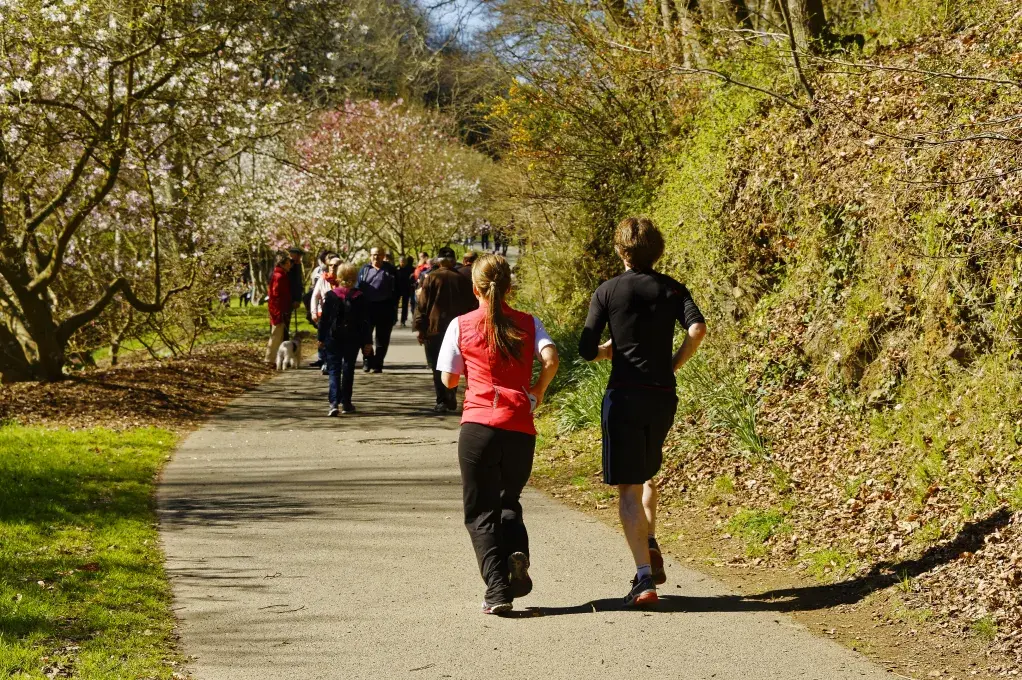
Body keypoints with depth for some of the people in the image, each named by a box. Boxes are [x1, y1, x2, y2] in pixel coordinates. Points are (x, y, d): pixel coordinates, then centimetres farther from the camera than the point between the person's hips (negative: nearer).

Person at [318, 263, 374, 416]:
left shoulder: (330, 295, -6)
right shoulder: (359, 297, -3)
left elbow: (324, 319, -4)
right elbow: (366, 321, -1)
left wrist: (321, 338, 4)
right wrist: (367, 342, 5)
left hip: (333, 338, -1)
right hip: (353, 339, 1)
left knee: (334, 370, 0)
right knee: (348, 370, 14)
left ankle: (334, 403, -15)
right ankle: (346, 403, 18)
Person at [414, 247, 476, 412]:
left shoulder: (431, 279, -5)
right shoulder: (462, 280, 5)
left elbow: (422, 305, -6)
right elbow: (471, 305, 10)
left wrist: (419, 327, -2)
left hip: (434, 329, -3)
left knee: (437, 367, 2)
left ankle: (442, 401, -3)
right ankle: (451, 398, 12)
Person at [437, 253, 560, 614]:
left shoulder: (461, 325, 3)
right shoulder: (528, 323, 6)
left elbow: (449, 379, 5)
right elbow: (550, 359, -10)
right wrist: (537, 392, 7)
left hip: (478, 425, -2)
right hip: (520, 427, 2)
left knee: (481, 511, 6)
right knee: (509, 500, 21)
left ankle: (497, 589, -8)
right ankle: (516, 552, -9)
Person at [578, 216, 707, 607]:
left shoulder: (608, 292, -1)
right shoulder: (672, 289, 5)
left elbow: (587, 351, -4)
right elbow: (697, 329, -12)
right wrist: (674, 363, 2)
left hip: (624, 395, -3)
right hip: (663, 396, 3)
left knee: (628, 488, -2)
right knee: (646, 475, 28)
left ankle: (645, 578, -11)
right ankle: (650, 542, 10)